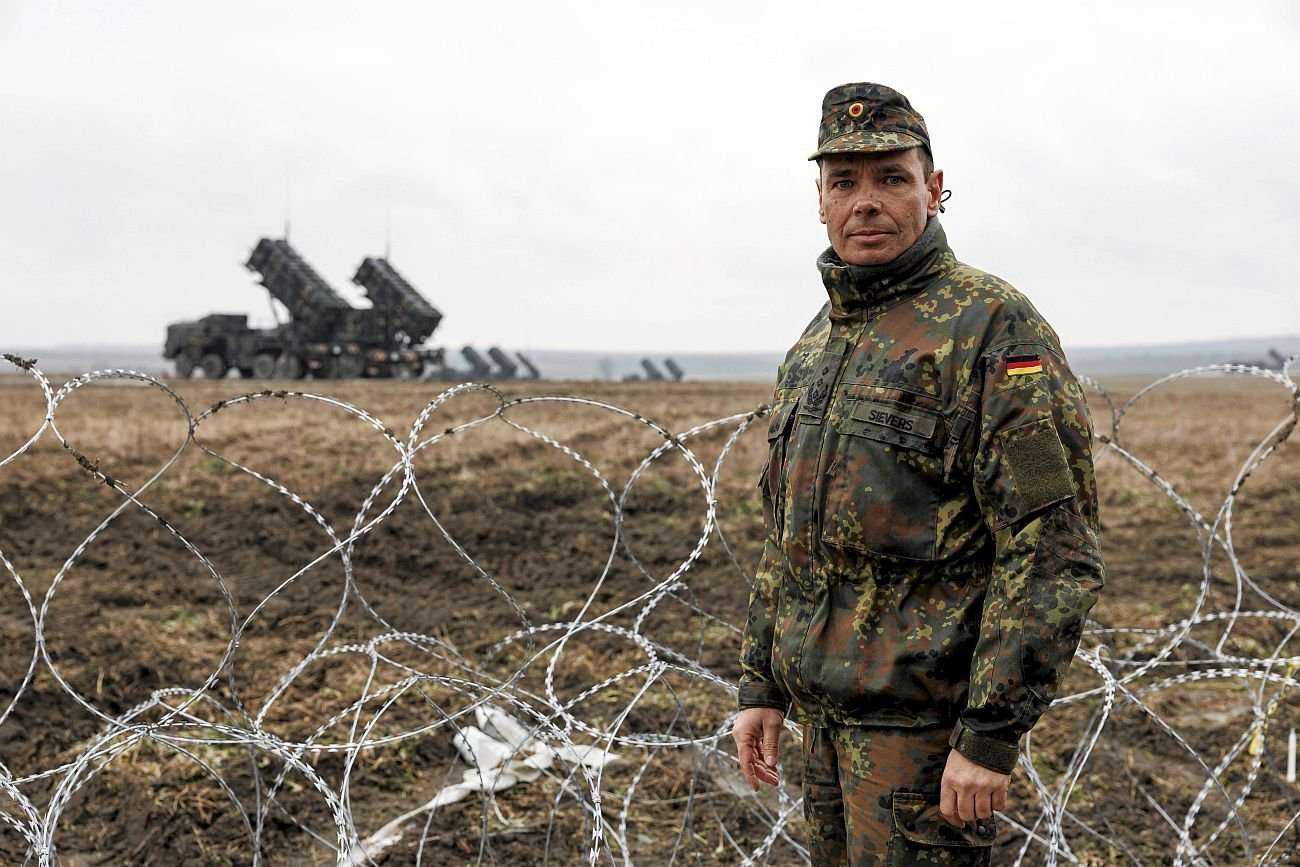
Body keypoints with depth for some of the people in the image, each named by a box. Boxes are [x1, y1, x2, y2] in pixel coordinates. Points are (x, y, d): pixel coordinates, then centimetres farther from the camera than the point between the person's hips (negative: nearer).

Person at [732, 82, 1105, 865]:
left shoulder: (994, 329, -13)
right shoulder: (814, 349, 12)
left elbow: (1055, 553, -18)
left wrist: (991, 735, -20)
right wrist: (762, 686, 15)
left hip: (928, 719, -7)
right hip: (825, 706, 8)